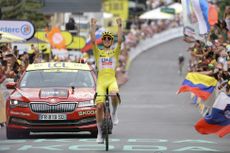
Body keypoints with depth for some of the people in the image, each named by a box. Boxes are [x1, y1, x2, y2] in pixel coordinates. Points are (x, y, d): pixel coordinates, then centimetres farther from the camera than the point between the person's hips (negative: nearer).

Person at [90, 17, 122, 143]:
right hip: (101, 81, 1)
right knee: (99, 106, -8)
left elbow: (120, 41, -1)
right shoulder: (98, 53, 14)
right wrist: (93, 27, -7)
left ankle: (114, 113, -4)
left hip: (112, 80, -1)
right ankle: (99, 133, 5)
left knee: (114, 95, -35)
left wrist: (119, 26, -7)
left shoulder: (115, 52, 13)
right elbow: (93, 41, 0)